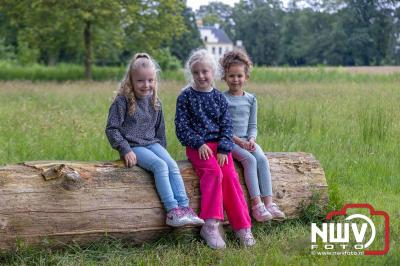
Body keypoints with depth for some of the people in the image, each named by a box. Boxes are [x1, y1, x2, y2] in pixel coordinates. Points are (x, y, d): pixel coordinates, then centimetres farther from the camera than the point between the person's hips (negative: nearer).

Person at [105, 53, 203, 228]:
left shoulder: (154, 101, 10)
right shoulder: (123, 101, -8)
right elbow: (112, 129, -10)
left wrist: (162, 147, 15)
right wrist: (126, 150, -17)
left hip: (153, 143, 6)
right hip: (133, 146, -6)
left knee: (173, 166, -18)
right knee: (160, 166, -27)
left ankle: (184, 208, -23)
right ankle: (172, 211, -32)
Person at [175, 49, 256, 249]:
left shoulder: (219, 98, 10)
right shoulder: (185, 97, 3)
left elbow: (226, 126, 7)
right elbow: (182, 126, -2)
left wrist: (223, 149, -8)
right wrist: (199, 143, -14)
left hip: (219, 145, 3)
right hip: (197, 146, -3)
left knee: (230, 176, -18)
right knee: (213, 172, -28)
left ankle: (242, 227, -15)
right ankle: (211, 225, -29)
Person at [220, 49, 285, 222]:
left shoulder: (251, 99, 12)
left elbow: (253, 125, 12)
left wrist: (251, 139, -8)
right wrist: (237, 140, -16)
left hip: (247, 140, 4)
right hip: (228, 141, -4)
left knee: (262, 159, -23)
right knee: (250, 159, -29)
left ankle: (268, 202, -28)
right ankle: (256, 204, -31)